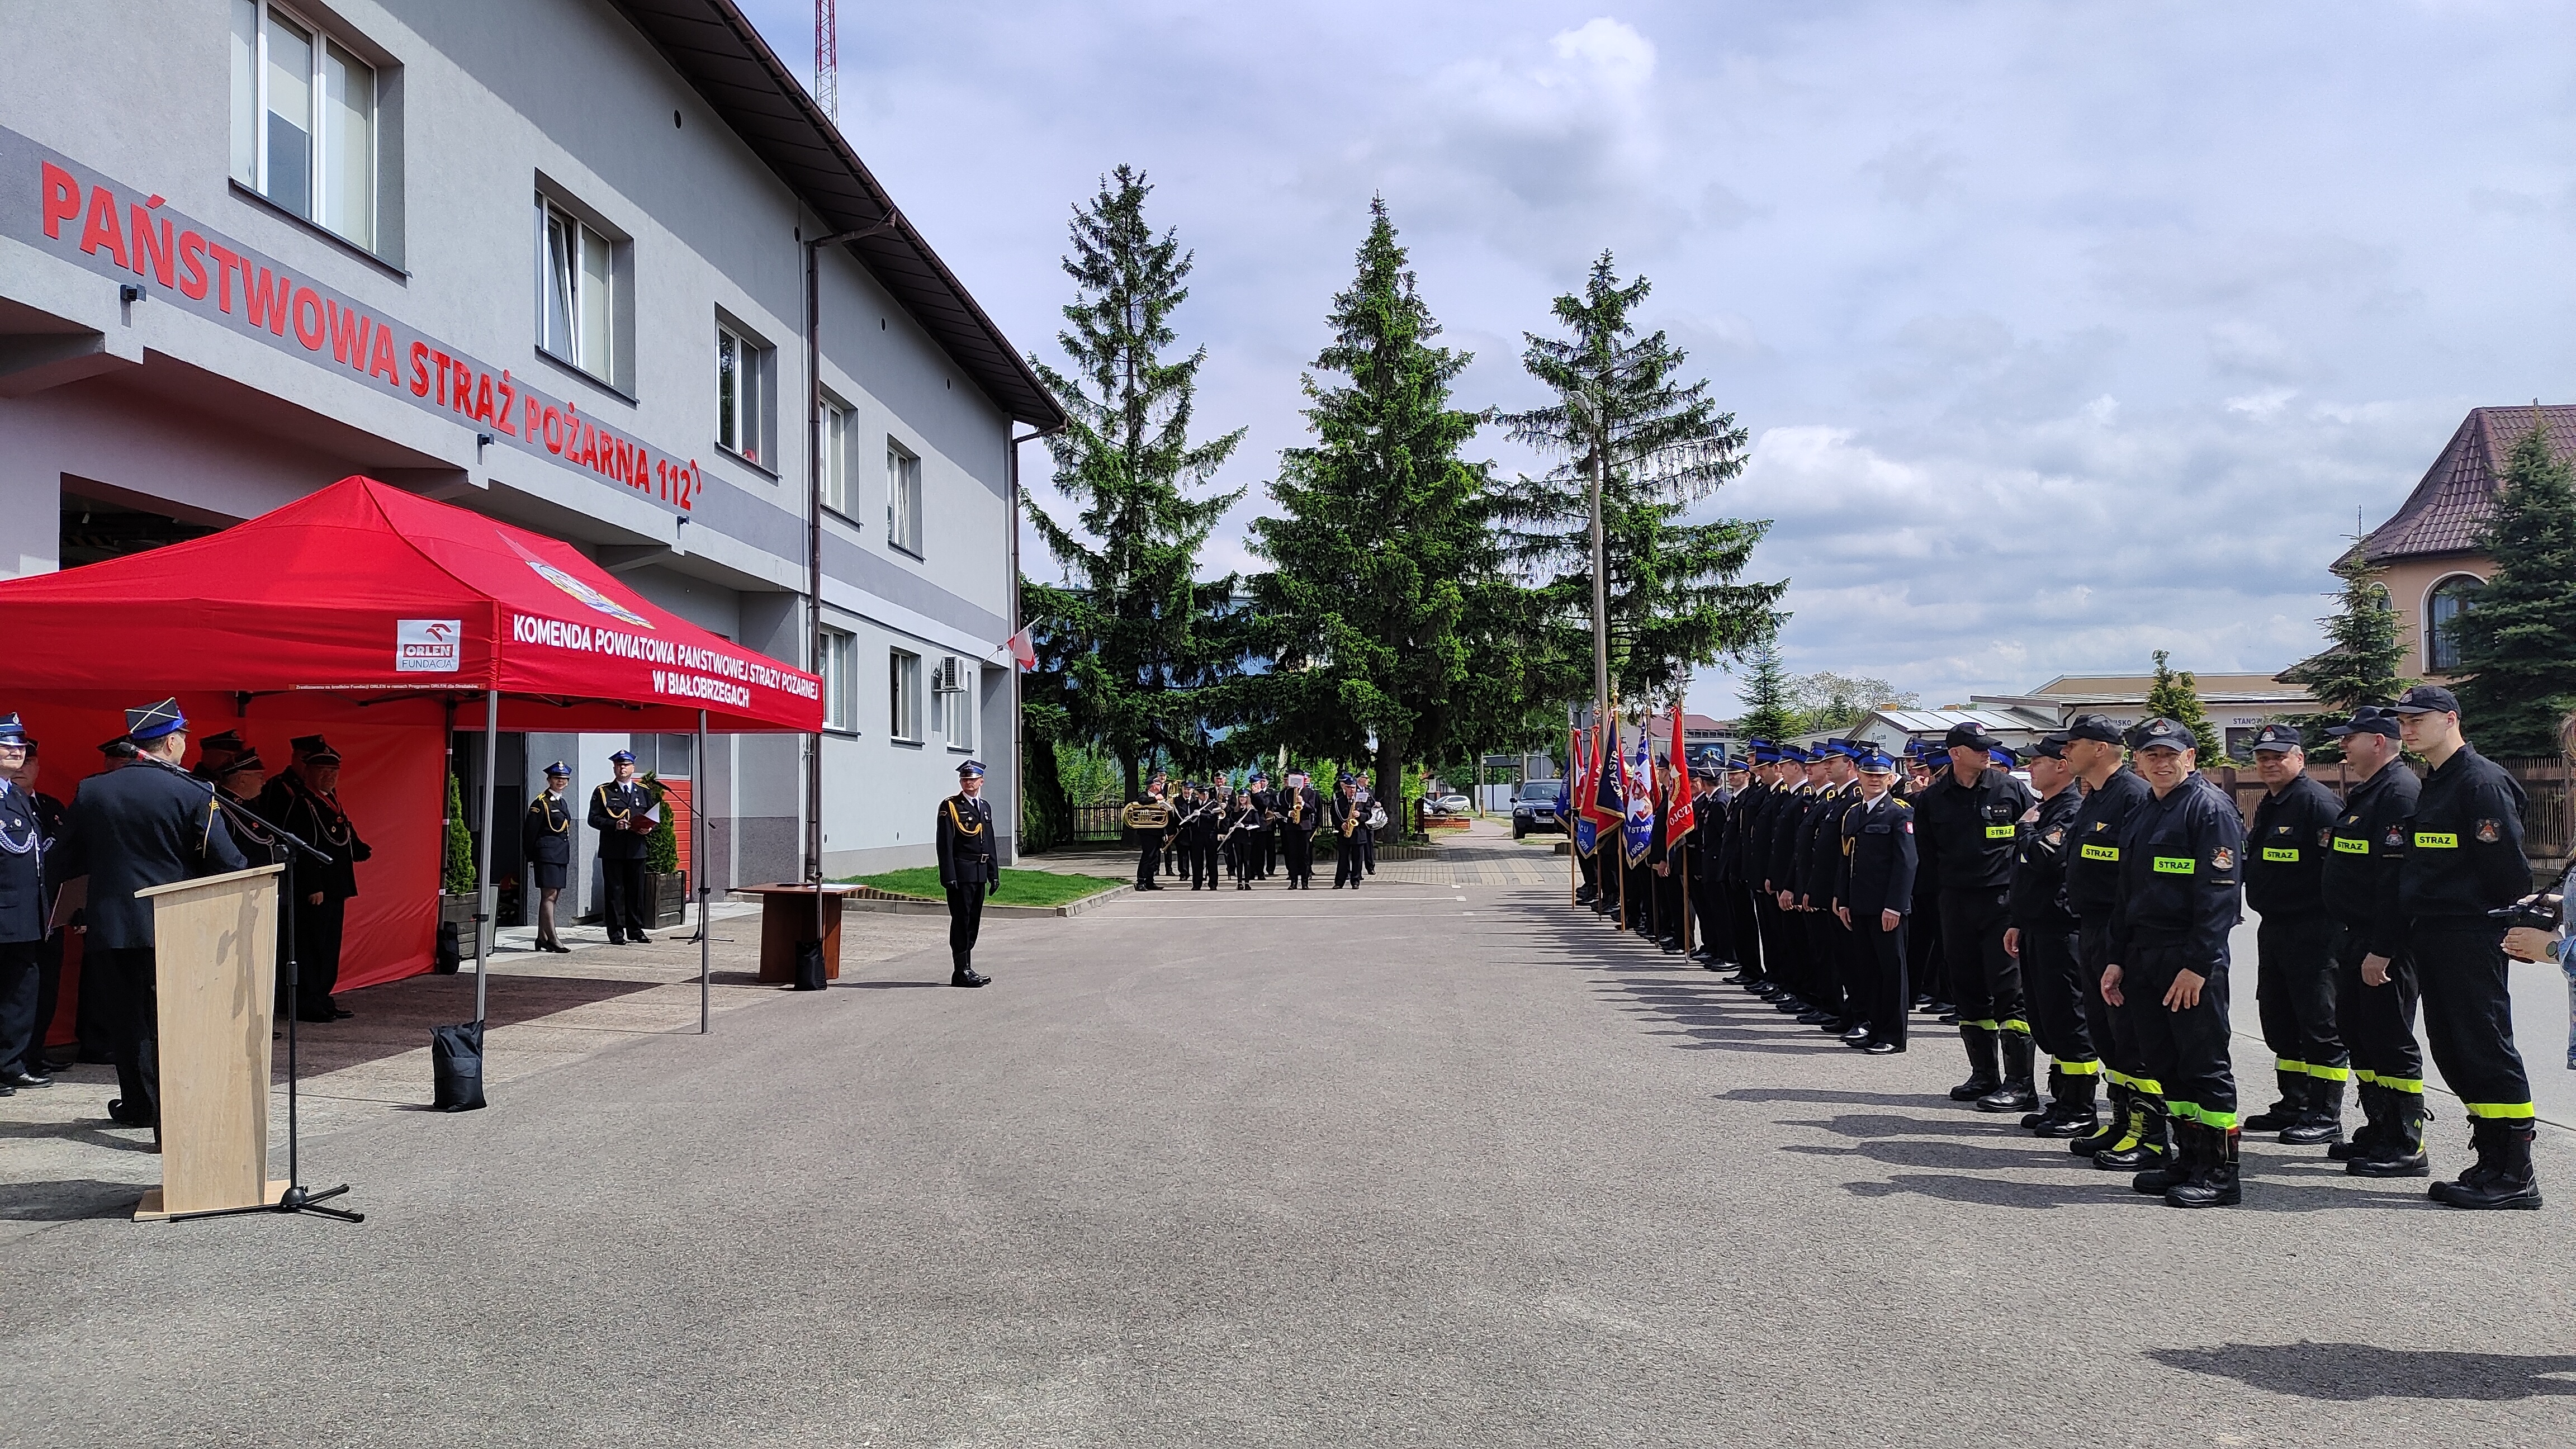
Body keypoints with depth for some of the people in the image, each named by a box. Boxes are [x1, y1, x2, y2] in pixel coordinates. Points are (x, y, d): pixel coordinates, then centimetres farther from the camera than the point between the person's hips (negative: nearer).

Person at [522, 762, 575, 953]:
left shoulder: (562, 803, 17)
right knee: (549, 895, -10)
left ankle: (542, 938, 15)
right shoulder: (541, 803, -8)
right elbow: (530, 831, -10)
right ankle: (552, 939, -11)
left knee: (551, 897, 11)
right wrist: (531, 857, -11)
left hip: (561, 855, 9)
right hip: (547, 853, -9)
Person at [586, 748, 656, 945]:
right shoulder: (603, 792, 5)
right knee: (614, 891, -2)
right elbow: (594, 819, -1)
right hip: (612, 850, -3)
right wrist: (614, 825, -16)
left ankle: (636, 931, 13)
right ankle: (616, 933, 2)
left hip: (636, 850, 3)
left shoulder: (644, 792, 15)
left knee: (637, 891, 5)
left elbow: (652, 818, 18)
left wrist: (648, 829, -4)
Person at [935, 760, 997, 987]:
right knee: (961, 922, -4)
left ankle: (967, 969, 17)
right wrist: (949, 877, -16)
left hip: (980, 874, 7)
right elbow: (945, 844, -10)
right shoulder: (950, 806, -5)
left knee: (973, 923, 10)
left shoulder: (985, 807, 16)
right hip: (961, 872, -7)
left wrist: (994, 873, 16)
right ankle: (961, 972, -1)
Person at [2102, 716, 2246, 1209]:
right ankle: (2188, 1158, 22)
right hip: (2145, 957, 8)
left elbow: (2219, 894, -16)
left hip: (2191, 962, -8)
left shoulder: (2210, 807, -9)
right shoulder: (2144, 812, 17)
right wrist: (2118, 959, 14)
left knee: (2205, 1061, -3)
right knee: (2166, 1062, 12)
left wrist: (2197, 964, -22)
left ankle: (2219, 1172, 3)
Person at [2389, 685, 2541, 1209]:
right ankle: (2492, 1162, 19)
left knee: (2487, 1050, -6)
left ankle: (2515, 1176, -1)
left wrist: (2518, 929, -10)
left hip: (2472, 940, -10)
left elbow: (2508, 867, -15)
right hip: (2432, 941, 10)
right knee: (2453, 1053, 11)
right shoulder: (2432, 786, 18)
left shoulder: (2482, 781, -12)